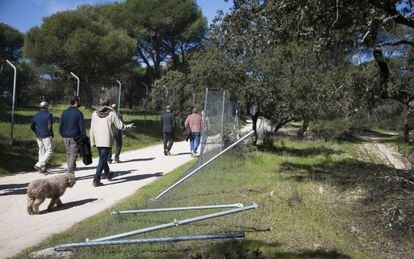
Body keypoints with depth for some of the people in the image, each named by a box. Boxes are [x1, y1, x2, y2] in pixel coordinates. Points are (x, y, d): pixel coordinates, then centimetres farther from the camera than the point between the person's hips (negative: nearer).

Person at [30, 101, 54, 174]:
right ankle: (39, 165, -12)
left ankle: (42, 169, 12)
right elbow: (49, 126, -21)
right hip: (47, 136, -7)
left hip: (38, 136, 7)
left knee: (41, 151, 11)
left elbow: (32, 126, 10)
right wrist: (51, 134, -8)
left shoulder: (36, 115, 8)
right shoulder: (48, 115, -12)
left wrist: (37, 133, 19)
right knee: (49, 151, 0)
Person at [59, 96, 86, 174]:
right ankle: (70, 174, -5)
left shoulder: (64, 112, 9)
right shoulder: (78, 113, -10)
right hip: (75, 138, -6)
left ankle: (70, 172, 19)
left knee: (68, 155, 15)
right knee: (73, 156, -3)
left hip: (66, 137, 6)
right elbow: (82, 127, -11)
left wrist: (63, 136, 18)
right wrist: (84, 137, -6)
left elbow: (60, 126, 12)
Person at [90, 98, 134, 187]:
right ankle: (96, 179, -10)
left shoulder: (95, 114, 5)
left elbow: (92, 129, 5)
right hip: (107, 141, -5)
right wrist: (128, 126, 16)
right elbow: (119, 125, -4)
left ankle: (108, 175, 40)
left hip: (98, 140, 5)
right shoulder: (112, 113, -7)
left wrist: (92, 142, 11)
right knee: (102, 160, -3)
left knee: (103, 158, 21)